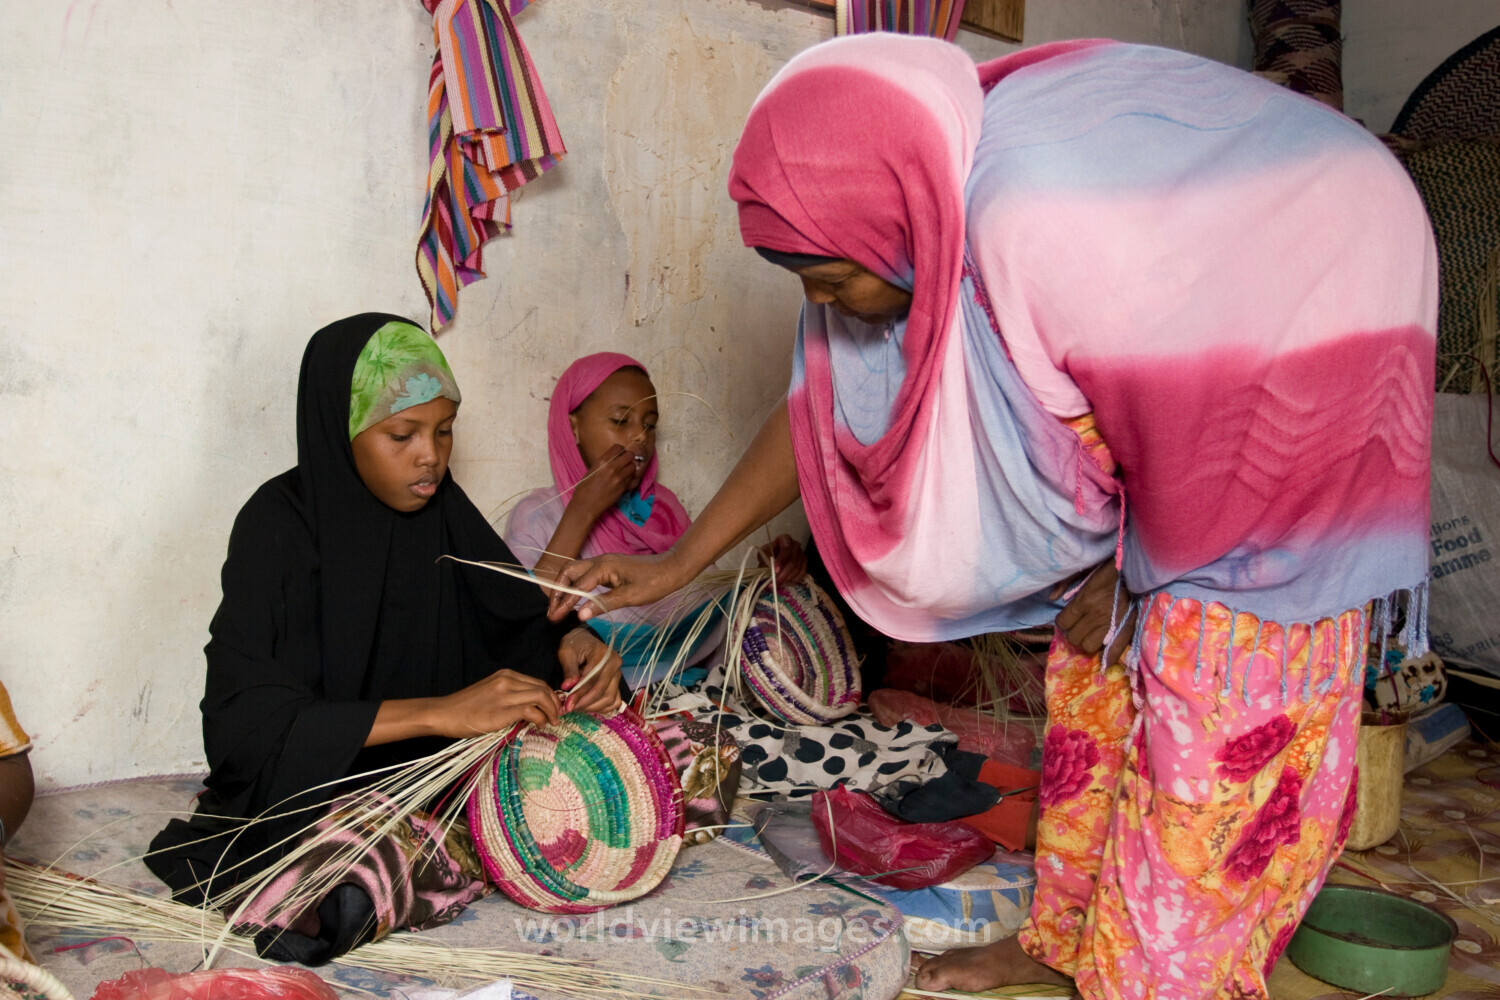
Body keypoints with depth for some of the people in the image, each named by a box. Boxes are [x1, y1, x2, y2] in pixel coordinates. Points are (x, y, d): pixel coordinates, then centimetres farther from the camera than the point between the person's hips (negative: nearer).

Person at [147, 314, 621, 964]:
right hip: (319, 784, -8)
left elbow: (522, 622, 11)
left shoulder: (441, 509, 4)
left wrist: (571, 643, -14)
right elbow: (244, 719, -22)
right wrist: (441, 711, -32)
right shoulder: (281, 525, -12)